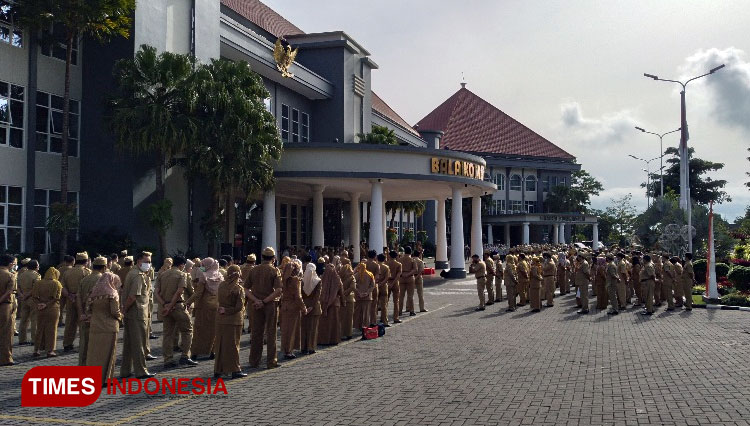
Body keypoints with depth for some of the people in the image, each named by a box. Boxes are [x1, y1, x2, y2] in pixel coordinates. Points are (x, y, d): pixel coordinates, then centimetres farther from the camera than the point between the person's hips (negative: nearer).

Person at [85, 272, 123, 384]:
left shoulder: (93, 293, 5)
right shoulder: (112, 294, -10)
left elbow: (87, 309, 6)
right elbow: (115, 311, -14)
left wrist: (94, 317, 16)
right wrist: (120, 317, 5)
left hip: (94, 327, 5)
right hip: (109, 328, -5)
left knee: (94, 353, 11)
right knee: (107, 353, 4)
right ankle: (105, 378, 7)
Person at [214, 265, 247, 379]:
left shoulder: (221, 285, 1)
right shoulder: (238, 289, -13)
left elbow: (218, 300, 11)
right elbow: (239, 306, -16)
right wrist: (227, 310, -8)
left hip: (220, 319, 4)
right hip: (233, 319, -4)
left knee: (220, 343, 12)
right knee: (233, 344, 3)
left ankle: (218, 370, 17)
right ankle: (235, 370, 6)